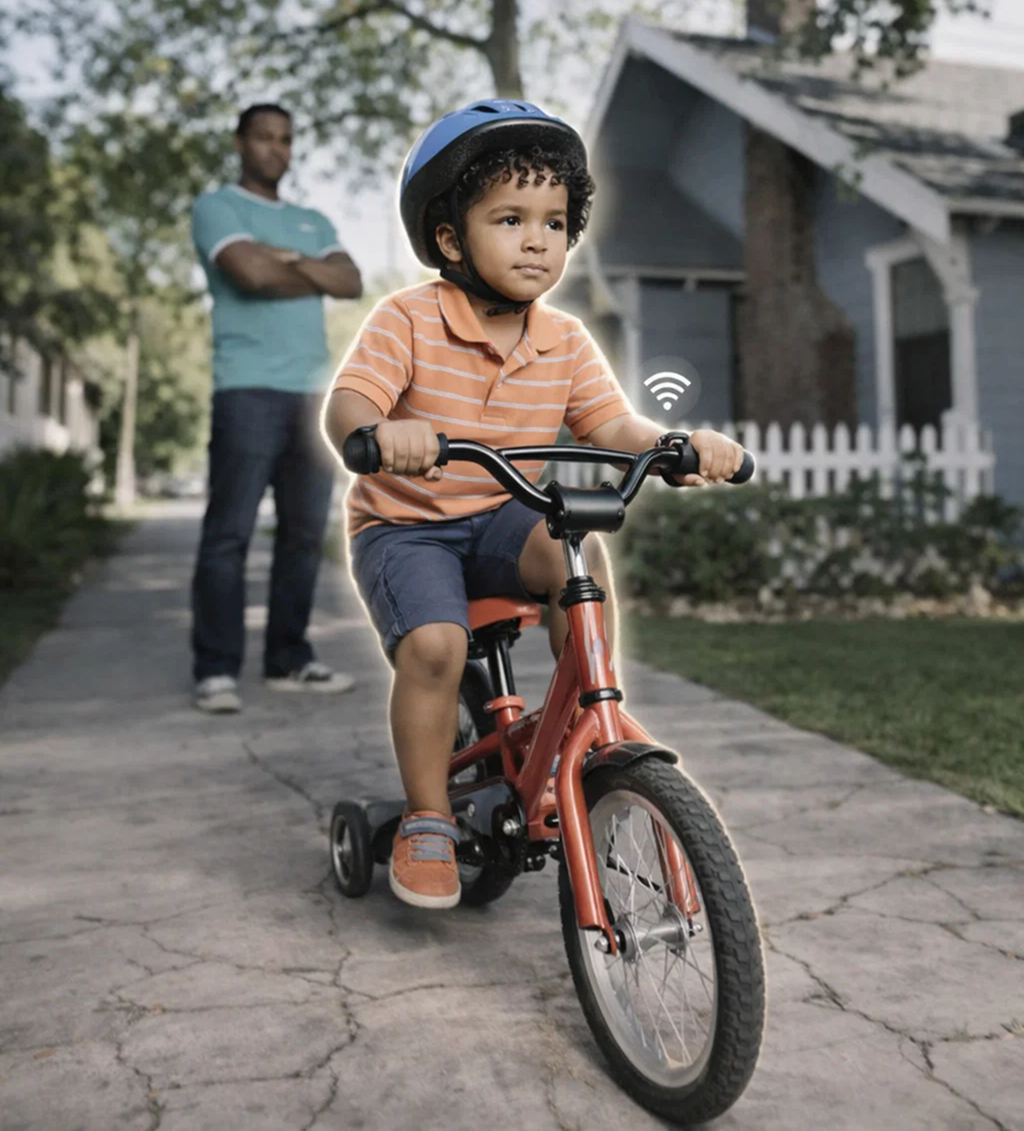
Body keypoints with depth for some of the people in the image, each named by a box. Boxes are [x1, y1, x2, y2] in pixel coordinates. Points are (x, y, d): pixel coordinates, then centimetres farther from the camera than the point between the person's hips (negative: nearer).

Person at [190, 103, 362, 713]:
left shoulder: (313, 222, 25)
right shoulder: (217, 207, 8)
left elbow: (352, 283, 8)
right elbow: (250, 273, -12)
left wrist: (288, 259, -5)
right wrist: (316, 277, 4)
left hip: (314, 393, 6)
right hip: (249, 389, -6)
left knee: (306, 532, 4)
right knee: (230, 531, -9)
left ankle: (290, 660, 11)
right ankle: (217, 671, -6)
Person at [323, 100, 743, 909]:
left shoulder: (566, 342, 1)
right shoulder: (408, 320, -12)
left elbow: (614, 426, -4)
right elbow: (346, 403, -24)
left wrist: (682, 446, -26)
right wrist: (381, 432, -49)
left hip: (501, 521, 3)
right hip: (402, 527, -3)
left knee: (581, 553, -28)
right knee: (434, 642, -28)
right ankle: (428, 820, -5)